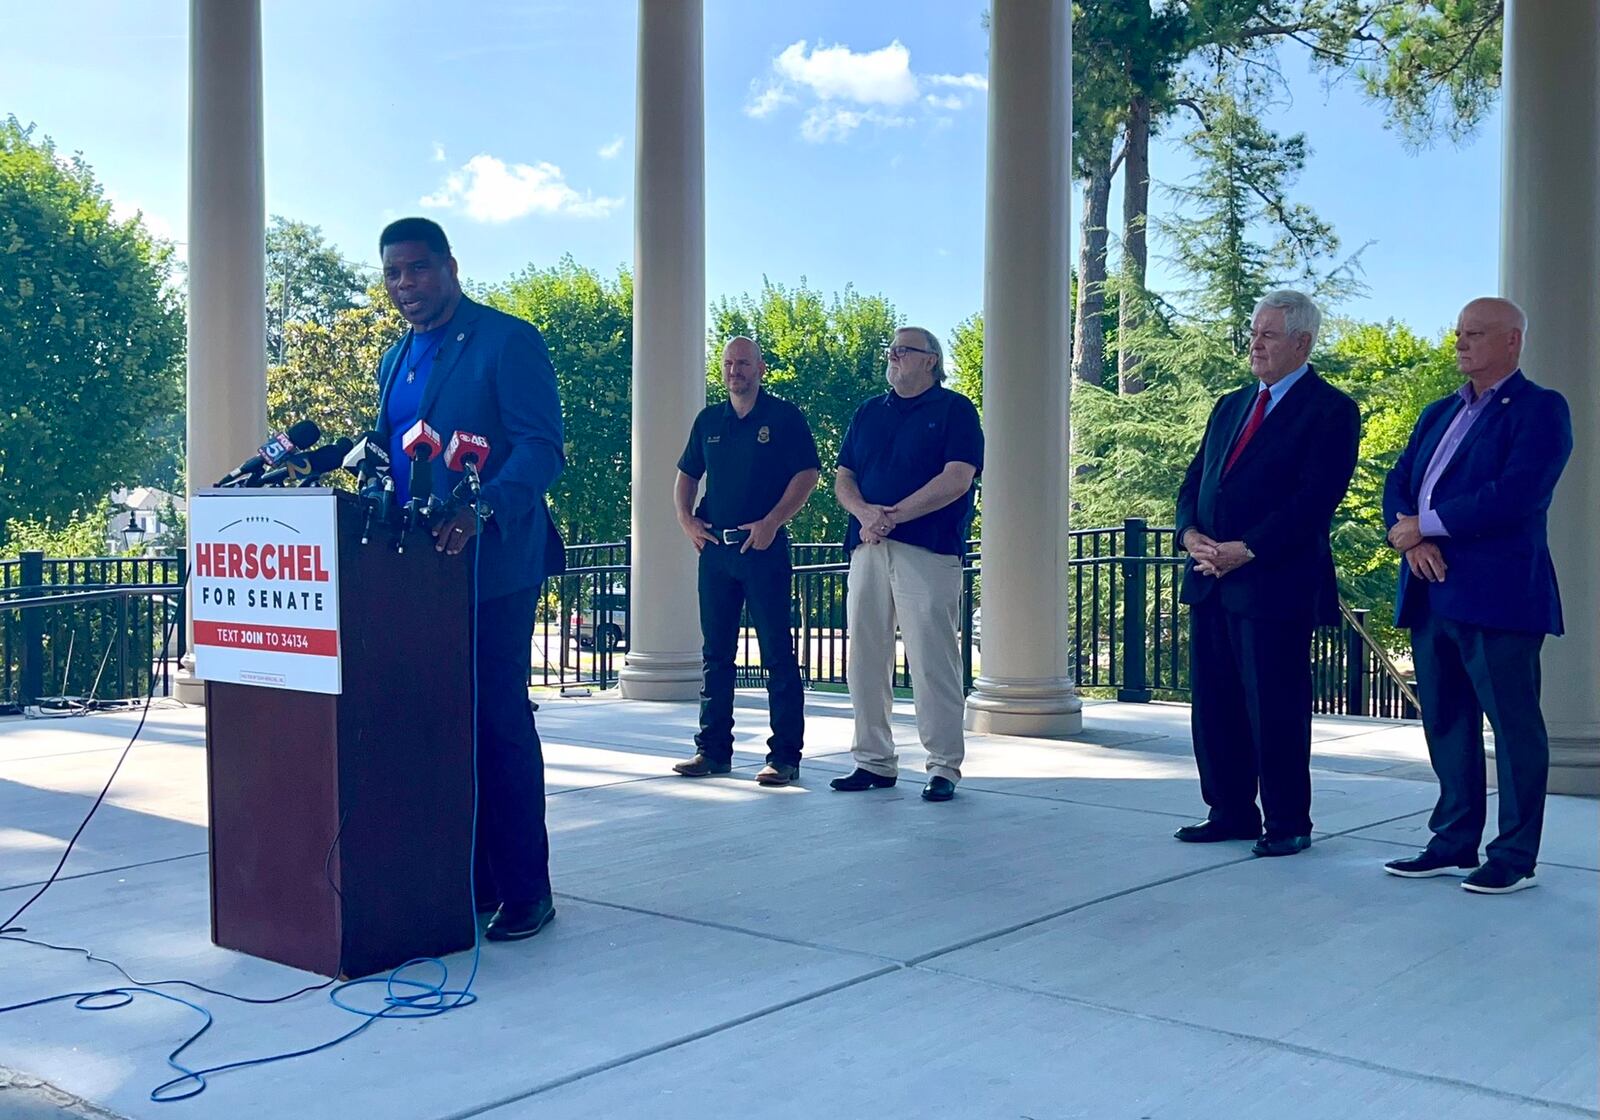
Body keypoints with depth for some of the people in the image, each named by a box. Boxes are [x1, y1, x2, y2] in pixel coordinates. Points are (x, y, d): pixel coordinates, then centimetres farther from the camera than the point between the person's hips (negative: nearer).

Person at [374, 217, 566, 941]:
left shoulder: (508, 342, -6)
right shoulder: (395, 360, 18)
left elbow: (541, 449, -15)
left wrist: (479, 513, -29)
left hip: (491, 565, -7)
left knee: (499, 724, -4)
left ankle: (525, 890, 6)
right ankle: (465, 879, 18)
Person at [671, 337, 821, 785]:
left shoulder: (784, 417, 0)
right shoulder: (709, 421, 15)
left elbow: (807, 474, -7)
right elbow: (686, 476, 21)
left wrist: (771, 523, -14)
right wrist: (686, 518, 4)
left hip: (763, 547, -5)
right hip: (714, 547, 6)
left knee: (777, 653, -4)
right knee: (715, 652, 9)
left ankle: (784, 756, -1)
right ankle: (713, 748, 17)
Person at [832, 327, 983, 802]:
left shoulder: (954, 409, 3)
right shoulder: (868, 412, 20)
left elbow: (957, 479, -9)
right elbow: (843, 478, 14)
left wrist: (892, 515, -14)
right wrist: (864, 512, -9)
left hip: (928, 550, -6)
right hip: (868, 548, 6)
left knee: (933, 662, -6)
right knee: (864, 659, 6)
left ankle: (945, 767, 2)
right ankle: (873, 761, 16)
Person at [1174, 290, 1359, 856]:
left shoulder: (1330, 410, -4)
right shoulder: (1231, 406, 19)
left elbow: (1315, 499, -14)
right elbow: (1195, 479, 16)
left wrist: (1248, 549, -19)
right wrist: (1190, 533, -4)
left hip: (1276, 584, -7)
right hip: (1210, 580, 7)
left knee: (1276, 711, 0)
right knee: (1213, 704, 11)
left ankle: (1287, 824, 13)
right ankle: (1230, 812, 23)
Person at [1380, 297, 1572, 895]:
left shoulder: (1540, 409, -3)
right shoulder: (1439, 413, 20)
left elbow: (1514, 495, -17)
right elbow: (1397, 484, 13)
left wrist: (1426, 525, -12)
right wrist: (1412, 540, -8)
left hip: (1498, 593, -7)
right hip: (1433, 592, 7)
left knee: (1513, 723, -1)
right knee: (1445, 723, 11)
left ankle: (1515, 856, 7)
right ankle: (1454, 842, 20)